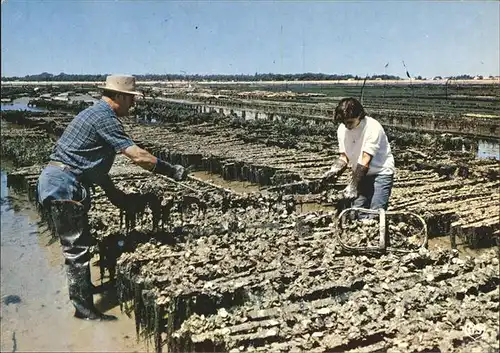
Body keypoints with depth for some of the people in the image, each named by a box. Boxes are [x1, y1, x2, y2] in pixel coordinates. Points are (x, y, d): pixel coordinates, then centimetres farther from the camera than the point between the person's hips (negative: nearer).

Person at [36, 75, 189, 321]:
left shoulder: (95, 113, 17)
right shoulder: (105, 118, -15)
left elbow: (93, 163, 21)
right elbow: (138, 156, -22)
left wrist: (114, 194, 21)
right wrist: (172, 171, -12)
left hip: (54, 182, 10)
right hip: (64, 185, -10)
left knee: (77, 243, 22)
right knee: (77, 248, -3)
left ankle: (81, 287, 39)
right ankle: (84, 309, 7)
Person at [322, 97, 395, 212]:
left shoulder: (373, 127, -22)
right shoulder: (342, 129, -3)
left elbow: (366, 161, -26)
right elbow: (343, 156, 1)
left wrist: (353, 186, -29)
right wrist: (334, 170, -20)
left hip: (381, 173, -6)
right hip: (361, 174, 6)